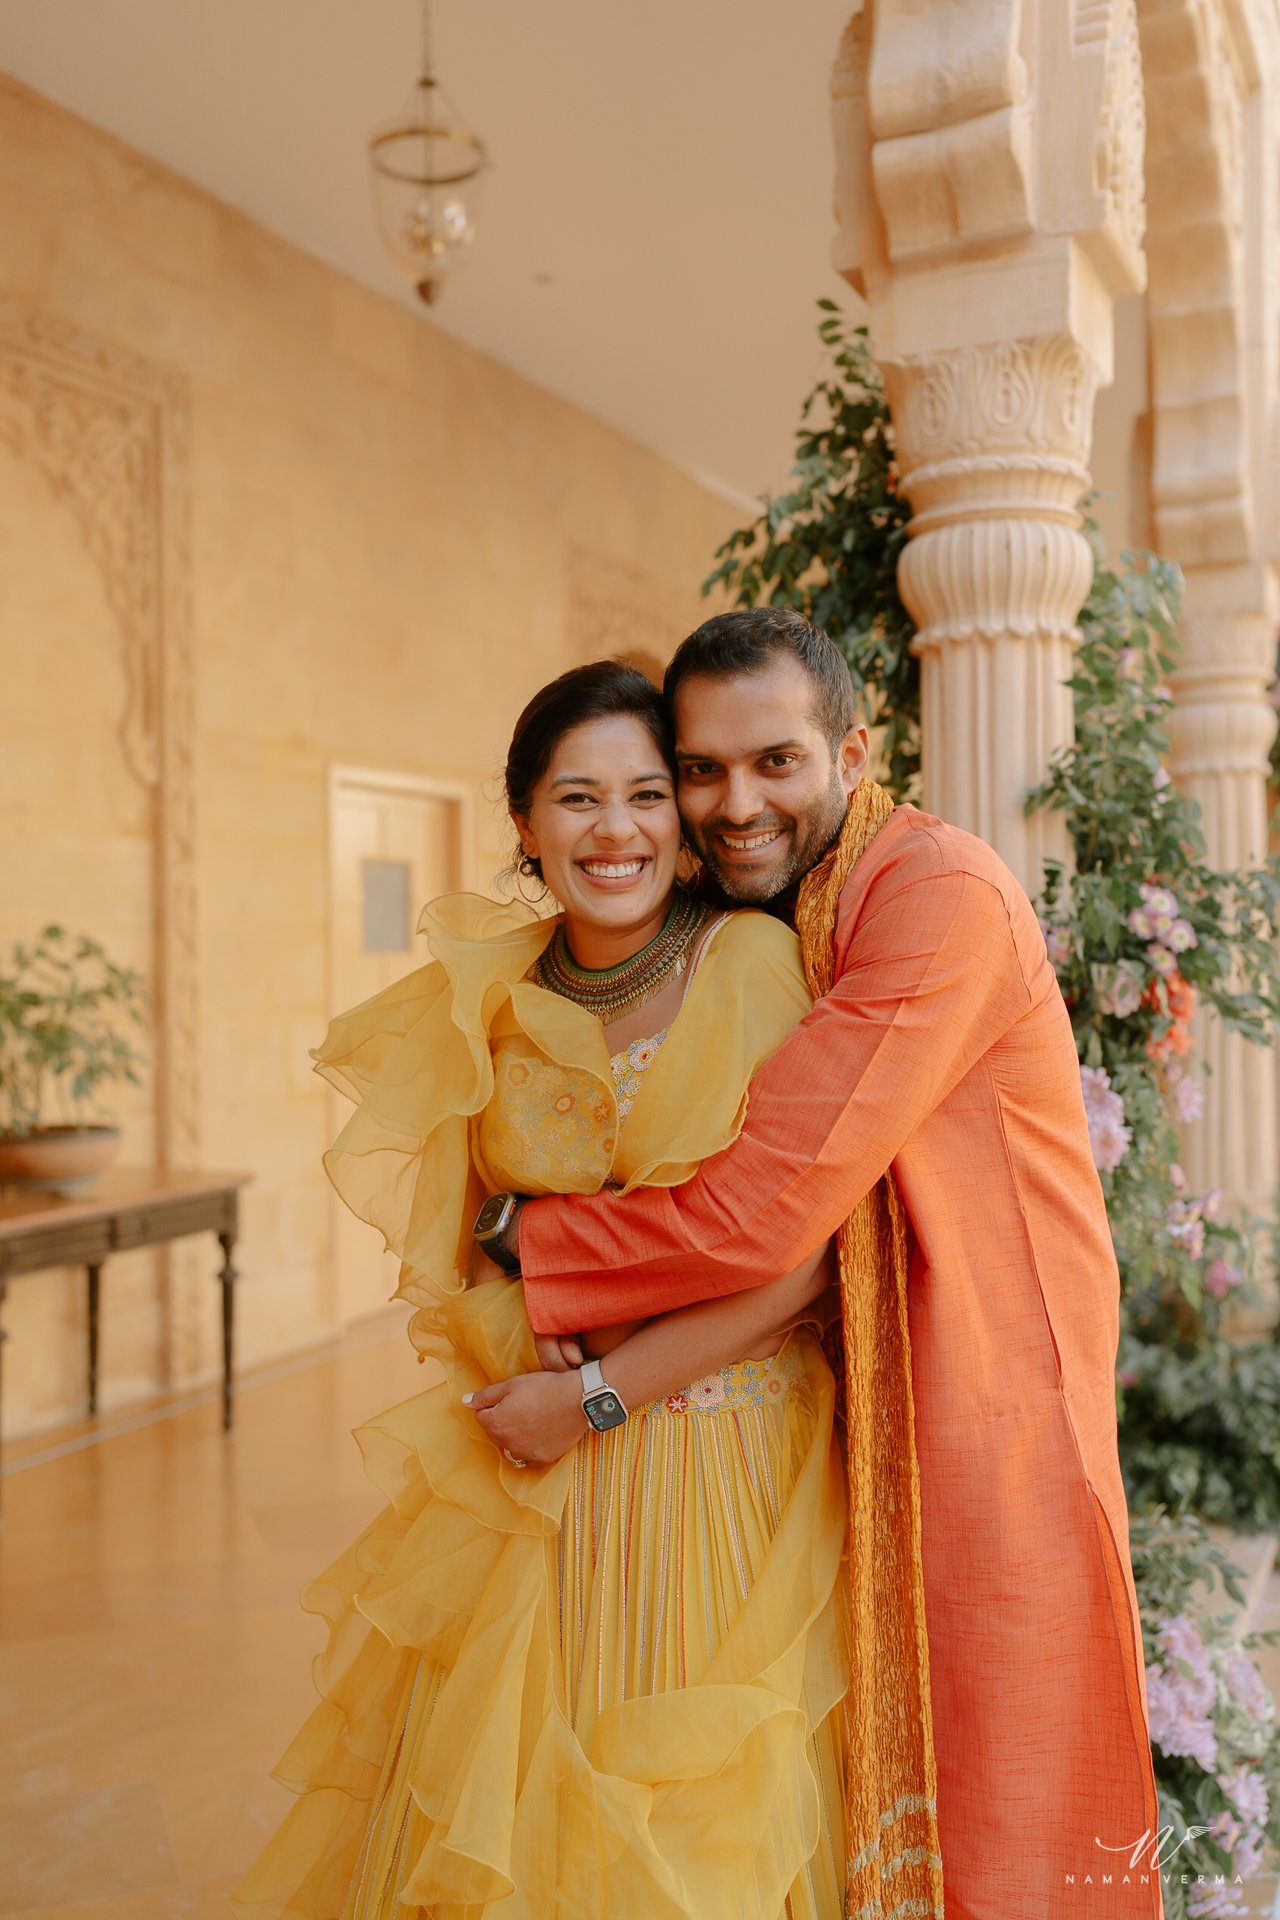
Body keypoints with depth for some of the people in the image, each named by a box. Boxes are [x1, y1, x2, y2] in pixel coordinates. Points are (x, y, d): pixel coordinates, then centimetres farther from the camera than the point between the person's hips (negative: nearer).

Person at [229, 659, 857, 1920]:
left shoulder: (750, 962, -12)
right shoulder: (493, 1003, 1)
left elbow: (795, 1260, -15)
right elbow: (459, 1258, 12)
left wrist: (594, 1393, -14)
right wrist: (525, 1383, -5)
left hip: (729, 1469, -3)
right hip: (547, 1488, 4)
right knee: (508, 1815, 14)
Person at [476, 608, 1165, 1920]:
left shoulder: (939, 891, -20)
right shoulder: (746, 920, 7)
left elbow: (757, 1212, -26)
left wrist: (527, 1253, -13)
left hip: (982, 1419, -7)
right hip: (837, 1427, 7)